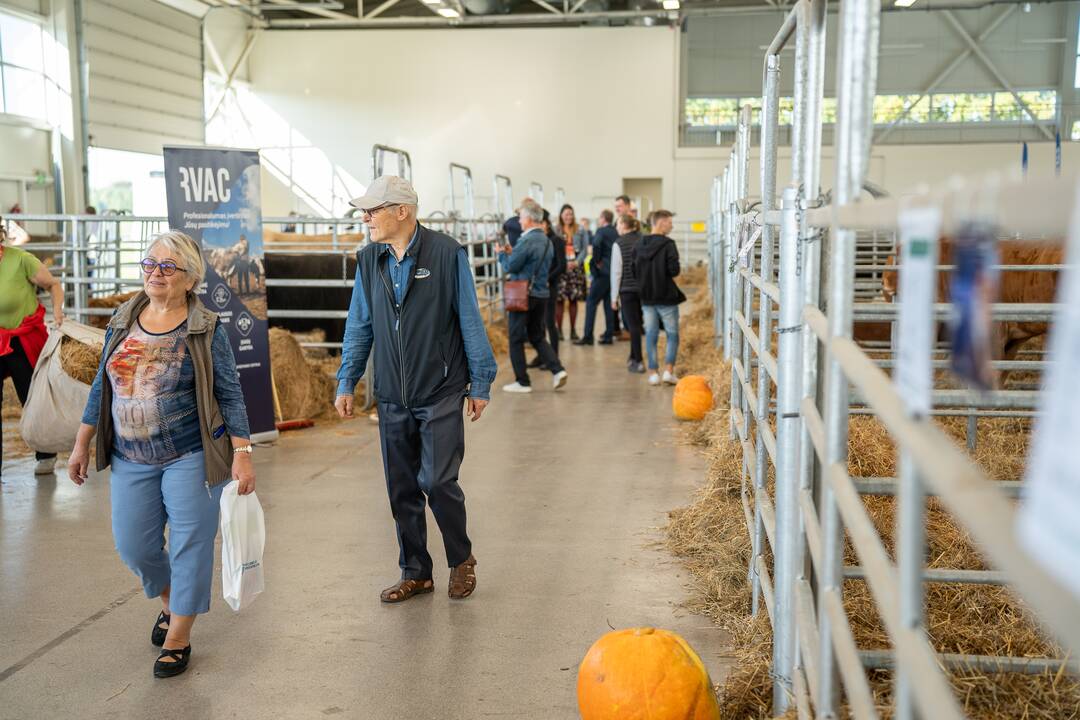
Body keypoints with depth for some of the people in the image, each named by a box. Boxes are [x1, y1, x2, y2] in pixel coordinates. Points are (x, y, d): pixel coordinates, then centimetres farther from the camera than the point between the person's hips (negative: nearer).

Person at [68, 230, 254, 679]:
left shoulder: (205, 330, -7)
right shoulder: (122, 321, 6)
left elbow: (229, 394, -6)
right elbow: (102, 387, 12)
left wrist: (242, 453, -13)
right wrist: (81, 445, 13)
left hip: (190, 457, -4)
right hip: (130, 461, 4)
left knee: (189, 545, 0)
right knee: (134, 547, 8)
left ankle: (178, 638, 17)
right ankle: (170, 601, 38)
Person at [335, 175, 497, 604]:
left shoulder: (447, 254, -8)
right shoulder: (369, 260, 6)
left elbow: (470, 322, -4)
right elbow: (359, 327, 13)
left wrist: (480, 383, -3)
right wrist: (346, 382, 8)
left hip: (441, 394, -5)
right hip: (392, 397, 5)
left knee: (437, 481, -8)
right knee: (401, 488, 9)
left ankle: (462, 560, 16)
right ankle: (415, 573, 24)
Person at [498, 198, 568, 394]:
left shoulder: (526, 241, -18)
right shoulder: (547, 241, 9)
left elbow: (509, 267, -14)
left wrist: (502, 254, 5)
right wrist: (512, 253, 14)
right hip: (542, 294, 8)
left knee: (516, 339, 4)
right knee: (537, 336, 18)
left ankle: (522, 382, 8)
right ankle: (558, 370, 3)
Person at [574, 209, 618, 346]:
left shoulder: (601, 231, -7)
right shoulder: (617, 233, 13)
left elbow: (596, 244, -23)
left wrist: (596, 261, -12)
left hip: (602, 272, -7)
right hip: (615, 272, 7)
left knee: (591, 303, -3)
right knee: (608, 303, 12)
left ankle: (588, 336, -7)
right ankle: (609, 335, 12)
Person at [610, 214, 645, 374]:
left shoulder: (619, 244, -7)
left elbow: (616, 272, -6)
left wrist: (614, 297, 0)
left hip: (627, 289, -4)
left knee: (633, 325, 1)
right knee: (637, 324, 16)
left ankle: (638, 362, 1)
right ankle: (633, 357, 26)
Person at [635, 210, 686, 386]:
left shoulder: (640, 244, 4)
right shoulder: (668, 244, -13)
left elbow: (634, 270, 7)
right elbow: (674, 270, -19)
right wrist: (666, 274, 1)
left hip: (647, 297, 5)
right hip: (666, 297, -5)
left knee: (650, 335, 10)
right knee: (672, 335, 6)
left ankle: (653, 372, 10)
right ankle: (668, 371, -3)